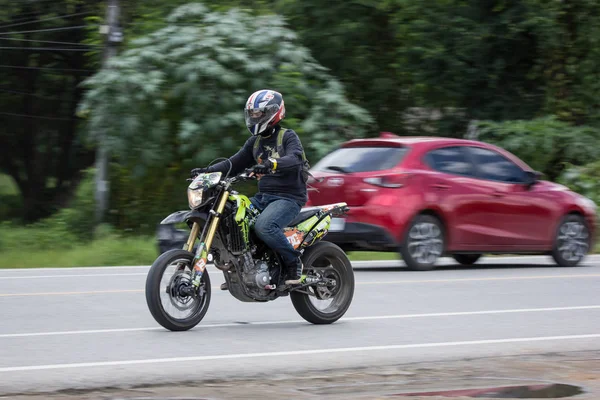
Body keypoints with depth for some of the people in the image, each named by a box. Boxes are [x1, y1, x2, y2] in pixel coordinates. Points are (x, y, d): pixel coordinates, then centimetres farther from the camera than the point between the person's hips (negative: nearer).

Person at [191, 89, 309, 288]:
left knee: (264, 226, -35)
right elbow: (235, 163, 17)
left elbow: (295, 158, -24)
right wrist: (207, 170, 0)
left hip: (288, 197, -8)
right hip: (263, 197, 8)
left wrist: (272, 164, -44)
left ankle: (293, 262, -16)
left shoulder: (288, 137, -5)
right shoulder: (255, 142, 19)